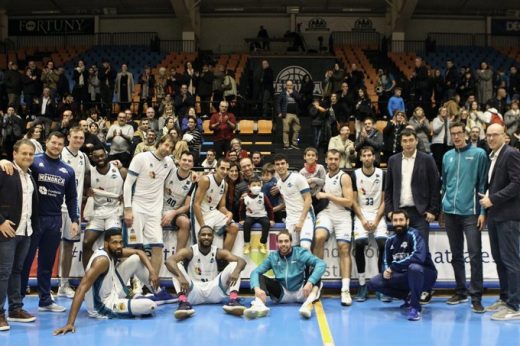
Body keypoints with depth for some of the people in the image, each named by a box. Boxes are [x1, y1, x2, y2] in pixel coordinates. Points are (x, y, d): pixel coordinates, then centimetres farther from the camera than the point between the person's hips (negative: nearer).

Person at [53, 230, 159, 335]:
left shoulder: (114, 251, -3)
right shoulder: (102, 260, -30)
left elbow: (139, 252, 11)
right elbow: (82, 289, -37)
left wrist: (152, 271, -7)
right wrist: (70, 323, -44)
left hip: (113, 294, 9)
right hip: (103, 307, -9)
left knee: (136, 259, 6)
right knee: (151, 306, -22)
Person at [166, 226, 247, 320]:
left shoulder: (219, 252, 3)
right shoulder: (189, 251, -3)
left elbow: (241, 261, -10)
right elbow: (169, 261, -21)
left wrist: (236, 272, -34)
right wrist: (180, 276, -40)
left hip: (213, 291, 1)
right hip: (194, 291, -1)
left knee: (234, 265, -13)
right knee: (177, 266, -21)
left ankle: (233, 300, -37)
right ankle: (183, 301, -44)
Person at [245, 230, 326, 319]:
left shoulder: (300, 253, -8)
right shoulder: (273, 257, 0)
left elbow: (321, 264, -23)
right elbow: (255, 272, -7)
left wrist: (310, 283, -38)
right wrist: (257, 288, -30)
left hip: (301, 292, -2)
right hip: (282, 294, 2)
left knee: (316, 271, -25)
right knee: (260, 277, -17)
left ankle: (309, 303, -50)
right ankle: (259, 305, -45)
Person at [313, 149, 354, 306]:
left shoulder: (344, 177, -5)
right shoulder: (323, 176, 12)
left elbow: (349, 202, -13)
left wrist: (327, 196, -14)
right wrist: (319, 196, 9)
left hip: (342, 215, -3)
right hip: (326, 213, 3)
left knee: (344, 248, -13)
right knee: (319, 237, -26)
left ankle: (345, 290, -16)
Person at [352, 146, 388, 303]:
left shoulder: (382, 174, 3)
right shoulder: (355, 175, 4)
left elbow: (384, 200, 3)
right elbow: (354, 201, 4)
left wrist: (376, 220, -9)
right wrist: (363, 220, -8)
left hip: (378, 215, 0)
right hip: (361, 215, 0)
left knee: (383, 243, -23)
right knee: (359, 243, -24)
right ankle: (362, 285, -13)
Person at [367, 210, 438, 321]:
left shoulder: (414, 234, -18)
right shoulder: (390, 240, 2)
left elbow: (419, 257, -35)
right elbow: (387, 262, 11)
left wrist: (394, 267, -29)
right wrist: (387, 271, -14)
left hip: (426, 275, -7)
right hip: (406, 276, 7)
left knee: (414, 267, -40)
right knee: (374, 283, -7)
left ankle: (415, 307, -24)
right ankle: (409, 297, 6)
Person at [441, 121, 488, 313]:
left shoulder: (478, 154, -2)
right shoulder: (447, 156, 11)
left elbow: (483, 184, -4)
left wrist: (483, 212, -9)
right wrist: (442, 209, 14)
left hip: (470, 212, -5)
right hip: (450, 213, 5)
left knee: (475, 254, -7)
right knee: (456, 255, 12)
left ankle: (476, 296, -2)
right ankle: (460, 291, 23)